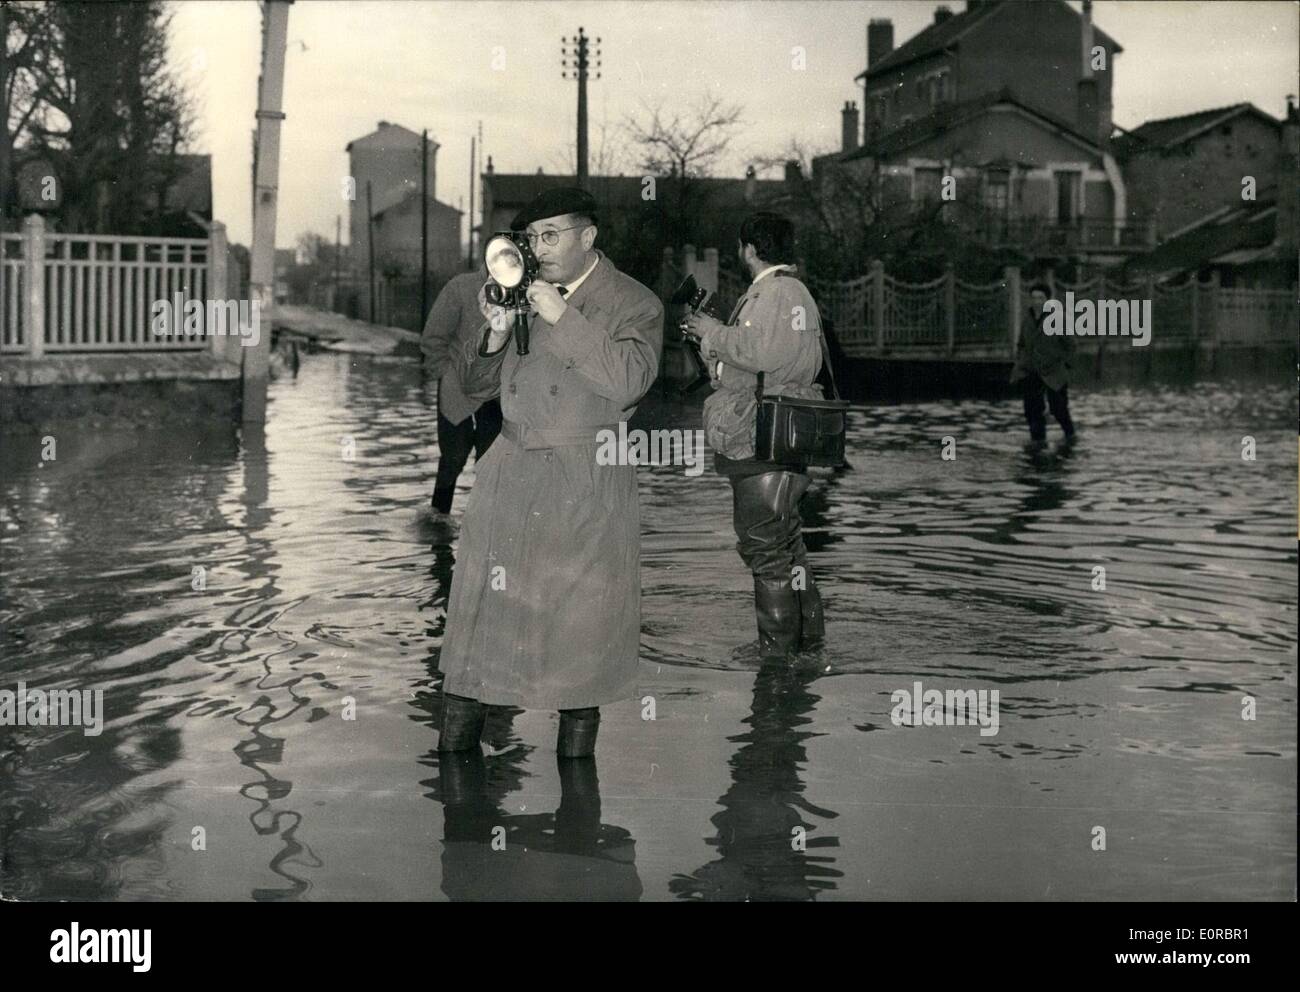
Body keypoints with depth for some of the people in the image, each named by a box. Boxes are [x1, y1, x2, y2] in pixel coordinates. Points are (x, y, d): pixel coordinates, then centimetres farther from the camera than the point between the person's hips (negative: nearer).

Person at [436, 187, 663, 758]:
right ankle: (455, 745, 10)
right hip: (511, 473, 4)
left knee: (583, 621, 2)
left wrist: (563, 318, -20)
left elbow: (627, 382, -19)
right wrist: (495, 335, -5)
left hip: (588, 486, -4)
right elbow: (474, 386, 15)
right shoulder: (523, 295, 13)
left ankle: (576, 751, 16)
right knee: (480, 610, 2)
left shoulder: (634, 305, -1)